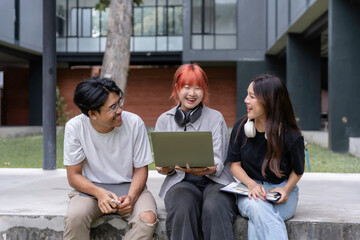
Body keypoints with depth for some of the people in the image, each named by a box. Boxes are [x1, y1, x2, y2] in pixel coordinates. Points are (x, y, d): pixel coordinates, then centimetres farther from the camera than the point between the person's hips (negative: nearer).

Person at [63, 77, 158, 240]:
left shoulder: (134, 123, -13)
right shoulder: (75, 127, -14)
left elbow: (140, 169, -1)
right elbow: (74, 175, -6)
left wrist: (131, 197, -21)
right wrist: (100, 193, -26)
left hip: (130, 188, 1)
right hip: (92, 188, 0)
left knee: (147, 218, -31)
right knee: (74, 217, -33)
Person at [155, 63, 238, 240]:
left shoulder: (216, 118, 7)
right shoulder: (164, 120, 12)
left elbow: (218, 163, -1)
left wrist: (205, 169, -25)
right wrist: (165, 169, -15)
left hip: (215, 180, -1)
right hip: (180, 181, 1)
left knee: (214, 208, -34)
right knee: (183, 208, -34)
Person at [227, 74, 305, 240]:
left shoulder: (291, 137, -11)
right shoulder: (241, 127, -3)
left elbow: (298, 170, 6)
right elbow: (235, 164, 2)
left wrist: (287, 189, -14)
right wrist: (251, 184, -16)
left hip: (281, 192, -2)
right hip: (249, 189, 2)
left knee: (258, 221, -34)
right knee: (257, 208, -36)